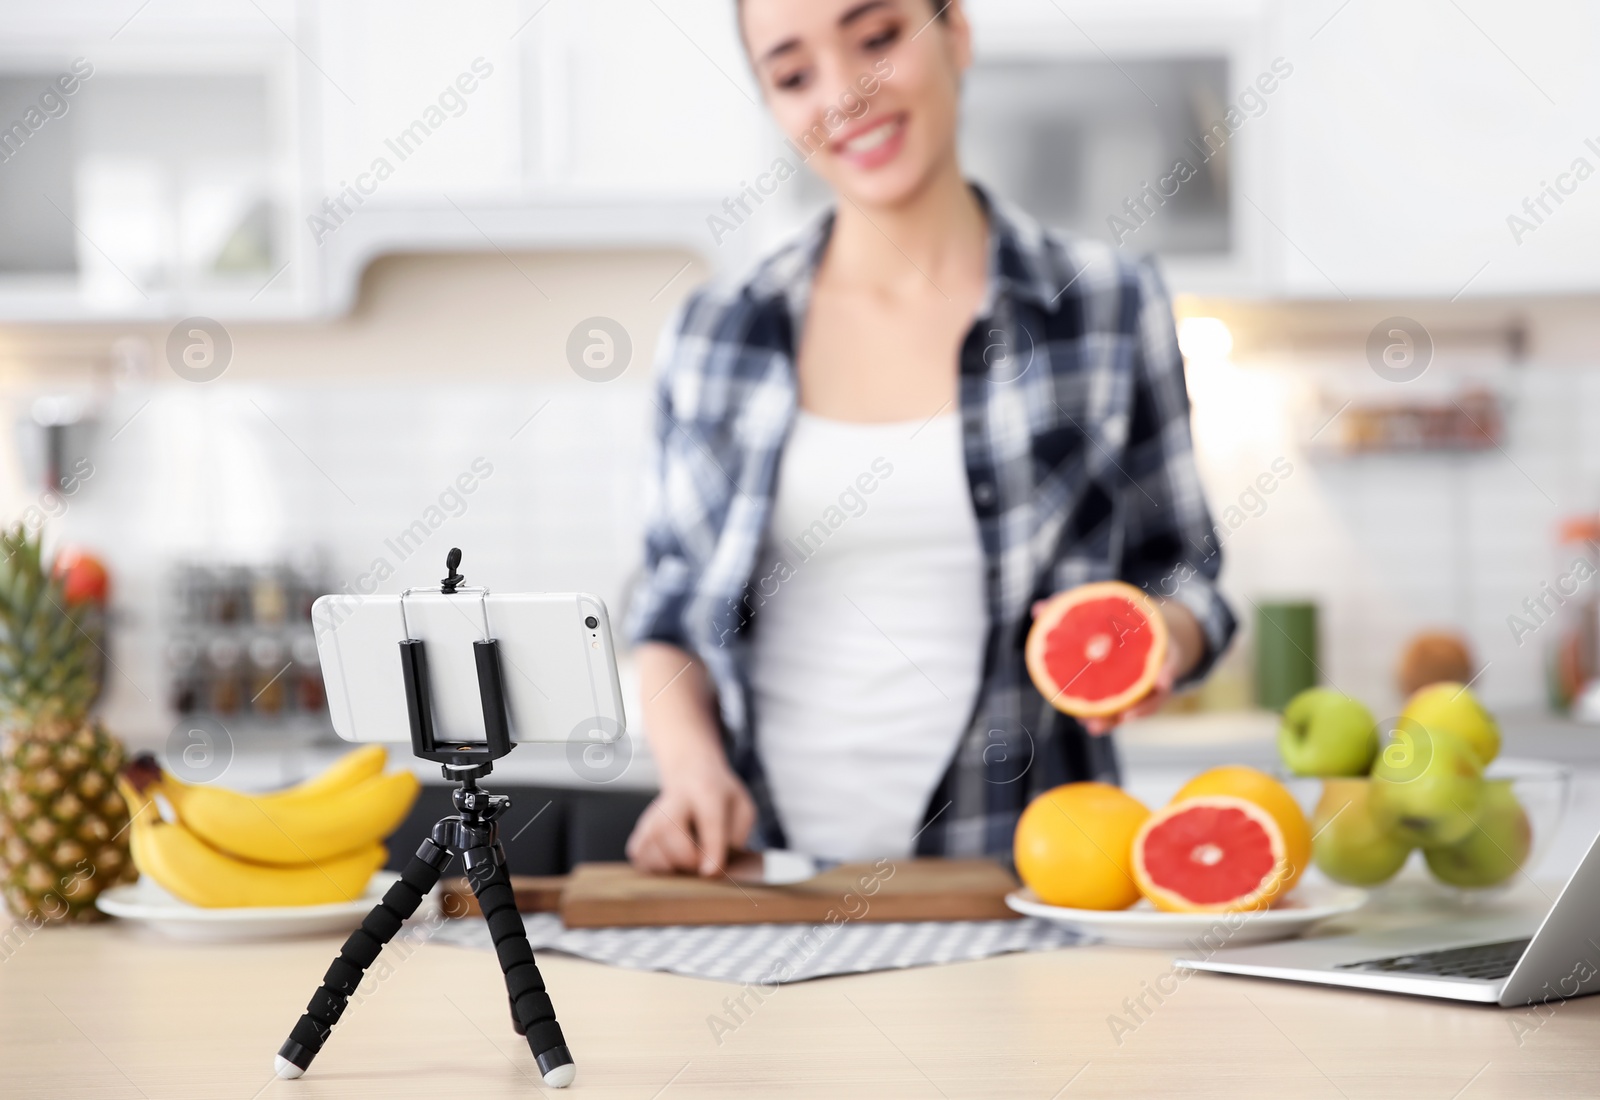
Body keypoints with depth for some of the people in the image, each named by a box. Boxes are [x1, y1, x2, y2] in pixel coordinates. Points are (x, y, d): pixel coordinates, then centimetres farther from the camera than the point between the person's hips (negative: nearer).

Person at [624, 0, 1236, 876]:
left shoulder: (1107, 307, 7)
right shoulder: (714, 335, 11)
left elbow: (1179, 572, 15)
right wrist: (689, 763, -1)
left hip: (1011, 870, -1)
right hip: (763, 866, 2)